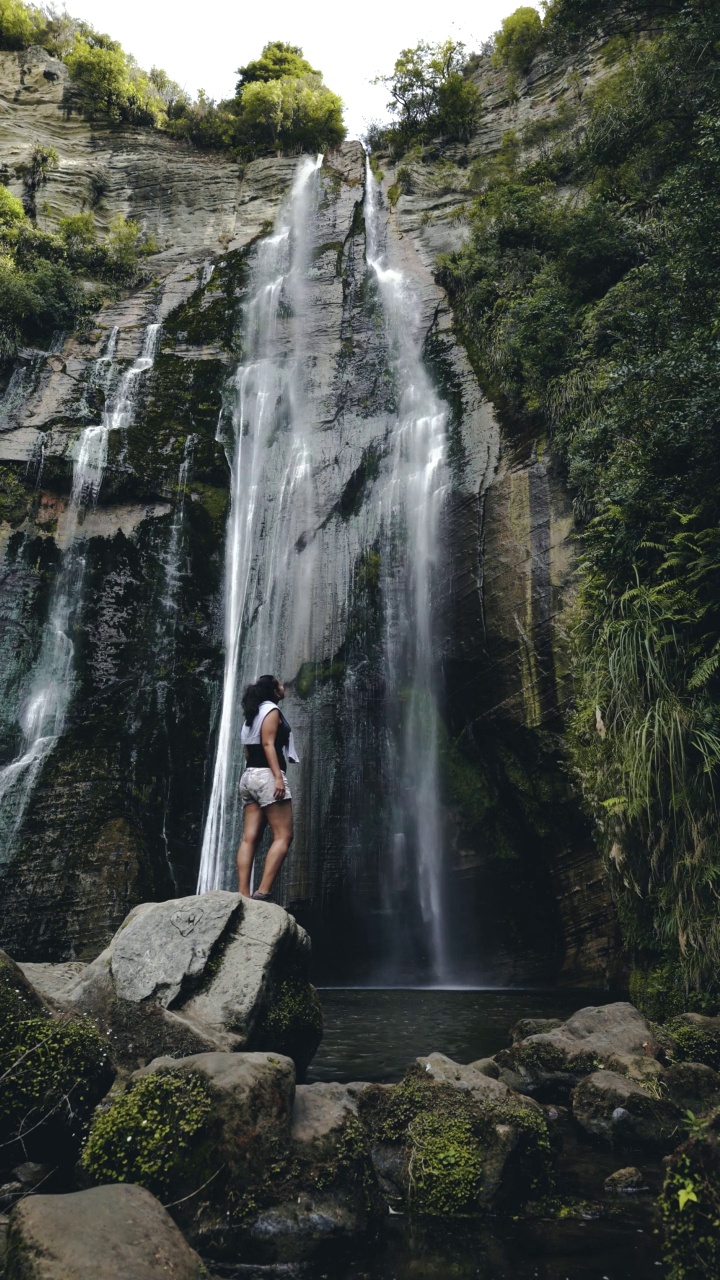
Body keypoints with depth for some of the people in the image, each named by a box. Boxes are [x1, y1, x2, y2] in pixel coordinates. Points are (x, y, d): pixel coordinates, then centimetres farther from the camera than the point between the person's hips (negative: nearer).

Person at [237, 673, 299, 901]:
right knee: (283, 836, -10)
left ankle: (243, 895, -9)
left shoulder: (252, 714, 23)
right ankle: (262, 892, -20)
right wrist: (278, 777, -21)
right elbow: (268, 743, -14)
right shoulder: (271, 709, -3)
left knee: (249, 838, 0)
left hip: (249, 776, 9)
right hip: (267, 775, -9)